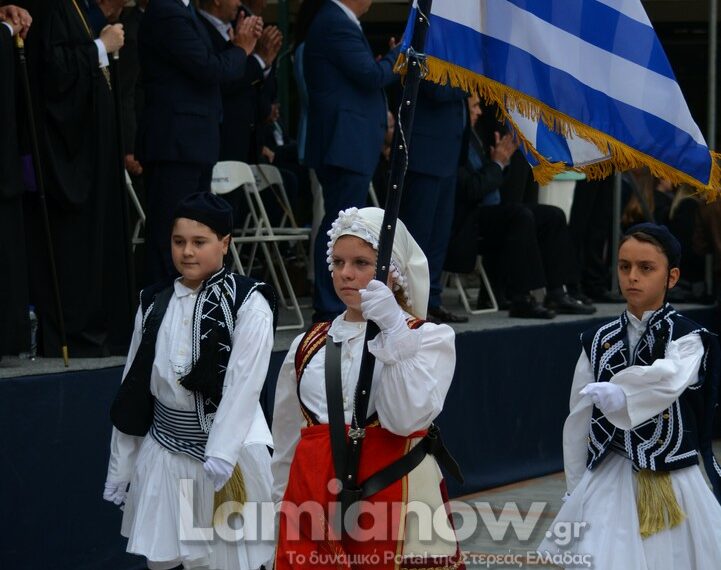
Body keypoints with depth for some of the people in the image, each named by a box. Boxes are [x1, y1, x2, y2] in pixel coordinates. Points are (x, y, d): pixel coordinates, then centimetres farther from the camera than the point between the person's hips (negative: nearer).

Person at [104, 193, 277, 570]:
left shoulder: (248, 303, -7)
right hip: (163, 450, 5)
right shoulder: (154, 303, 9)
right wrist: (120, 465, 10)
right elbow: (134, 385, 10)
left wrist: (219, 454, -25)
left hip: (228, 447, -5)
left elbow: (244, 384, -16)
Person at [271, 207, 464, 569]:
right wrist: (280, 507, 19)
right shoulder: (309, 346, 11)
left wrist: (394, 329, -20)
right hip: (313, 506, 3)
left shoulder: (430, 338, 1)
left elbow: (407, 419, -16)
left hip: (392, 499, -3)